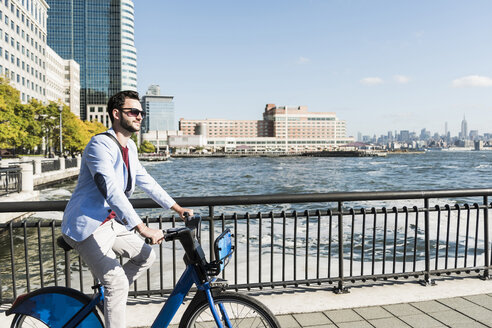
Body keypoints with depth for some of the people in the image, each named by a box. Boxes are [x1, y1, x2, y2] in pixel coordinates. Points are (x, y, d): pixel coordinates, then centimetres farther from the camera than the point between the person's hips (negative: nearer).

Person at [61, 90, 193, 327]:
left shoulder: (129, 147, 8)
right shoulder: (100, 145, -22)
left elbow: (146, 181, 14)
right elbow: (111, 190, -34)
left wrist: (177, 208, 11)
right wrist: (143, 228, -41)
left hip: (110, 222, 9)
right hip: (87, 226, -9)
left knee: (146, 256, 9)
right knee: (118, 282, -15)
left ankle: (108, 296, 24)